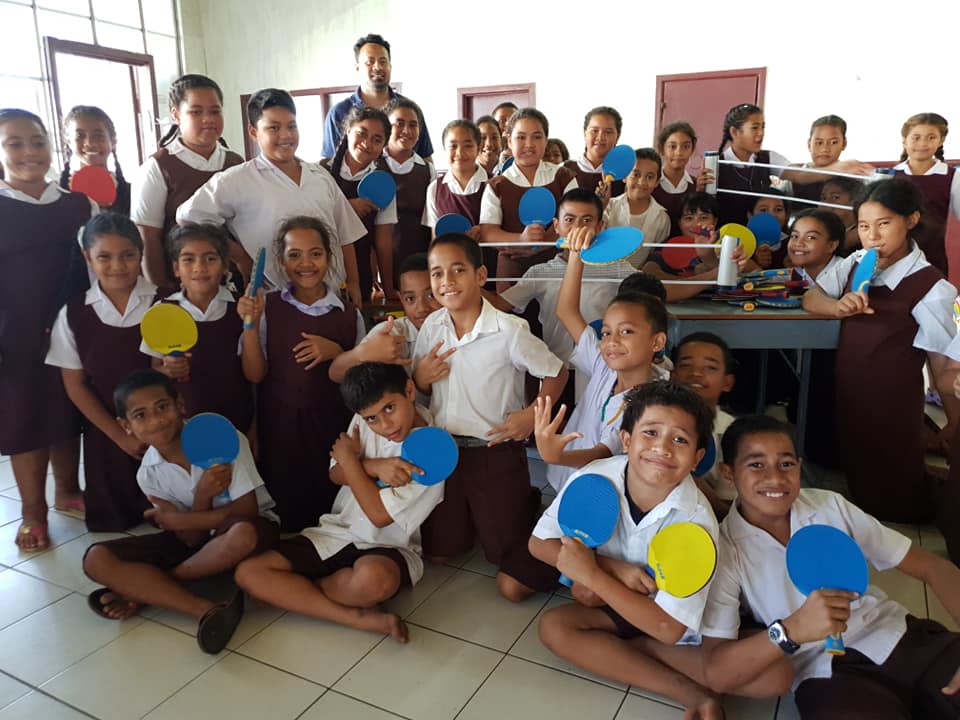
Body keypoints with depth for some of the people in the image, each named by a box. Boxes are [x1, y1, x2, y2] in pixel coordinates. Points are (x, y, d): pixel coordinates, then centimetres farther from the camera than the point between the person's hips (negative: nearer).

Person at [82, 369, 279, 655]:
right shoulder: (149, 473, -9)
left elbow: (246, 511, -19)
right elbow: (191, 539, -13)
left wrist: (177, 520, -17)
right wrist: (203, 496, -31)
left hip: (249, 528, -4)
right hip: (197, 537, 4)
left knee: (241, 535, -42)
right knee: (96, 559, -16)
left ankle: (145, 590, -16)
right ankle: (207, 610, -29)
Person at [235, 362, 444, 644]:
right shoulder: (365, 419, -1)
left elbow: (379, 514, -19)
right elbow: (336, 474, 2)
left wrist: (350, 458, -9)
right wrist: (373, 467, -19)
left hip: (388, 547, -5)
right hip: (336, 533, 6)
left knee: (373, 579, -42)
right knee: (248, 572, -14)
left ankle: (292, 590, -12)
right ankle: (359, 616, -22)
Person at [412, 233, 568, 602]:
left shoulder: (509, 330, -18)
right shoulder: (431, 327, -3)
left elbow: (556, 372, -6)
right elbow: (418, 389, 10)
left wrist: (533, 413, -18)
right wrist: (421, 378, -12)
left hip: (496, 451, -4)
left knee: (511, 568, 4)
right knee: (440, 551, 16)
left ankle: (530, 507, 30)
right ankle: (472, 519, 43)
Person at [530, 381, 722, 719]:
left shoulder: (697, 522, -30)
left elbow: (668, 629, -29)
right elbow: (539, 544, -11)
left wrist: (593, 574, -31)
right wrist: (614, 568, -23)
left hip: (683, 620, -2)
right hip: (618, 603, 2)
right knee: (553, 626, -22)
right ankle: (692, 692, -21)